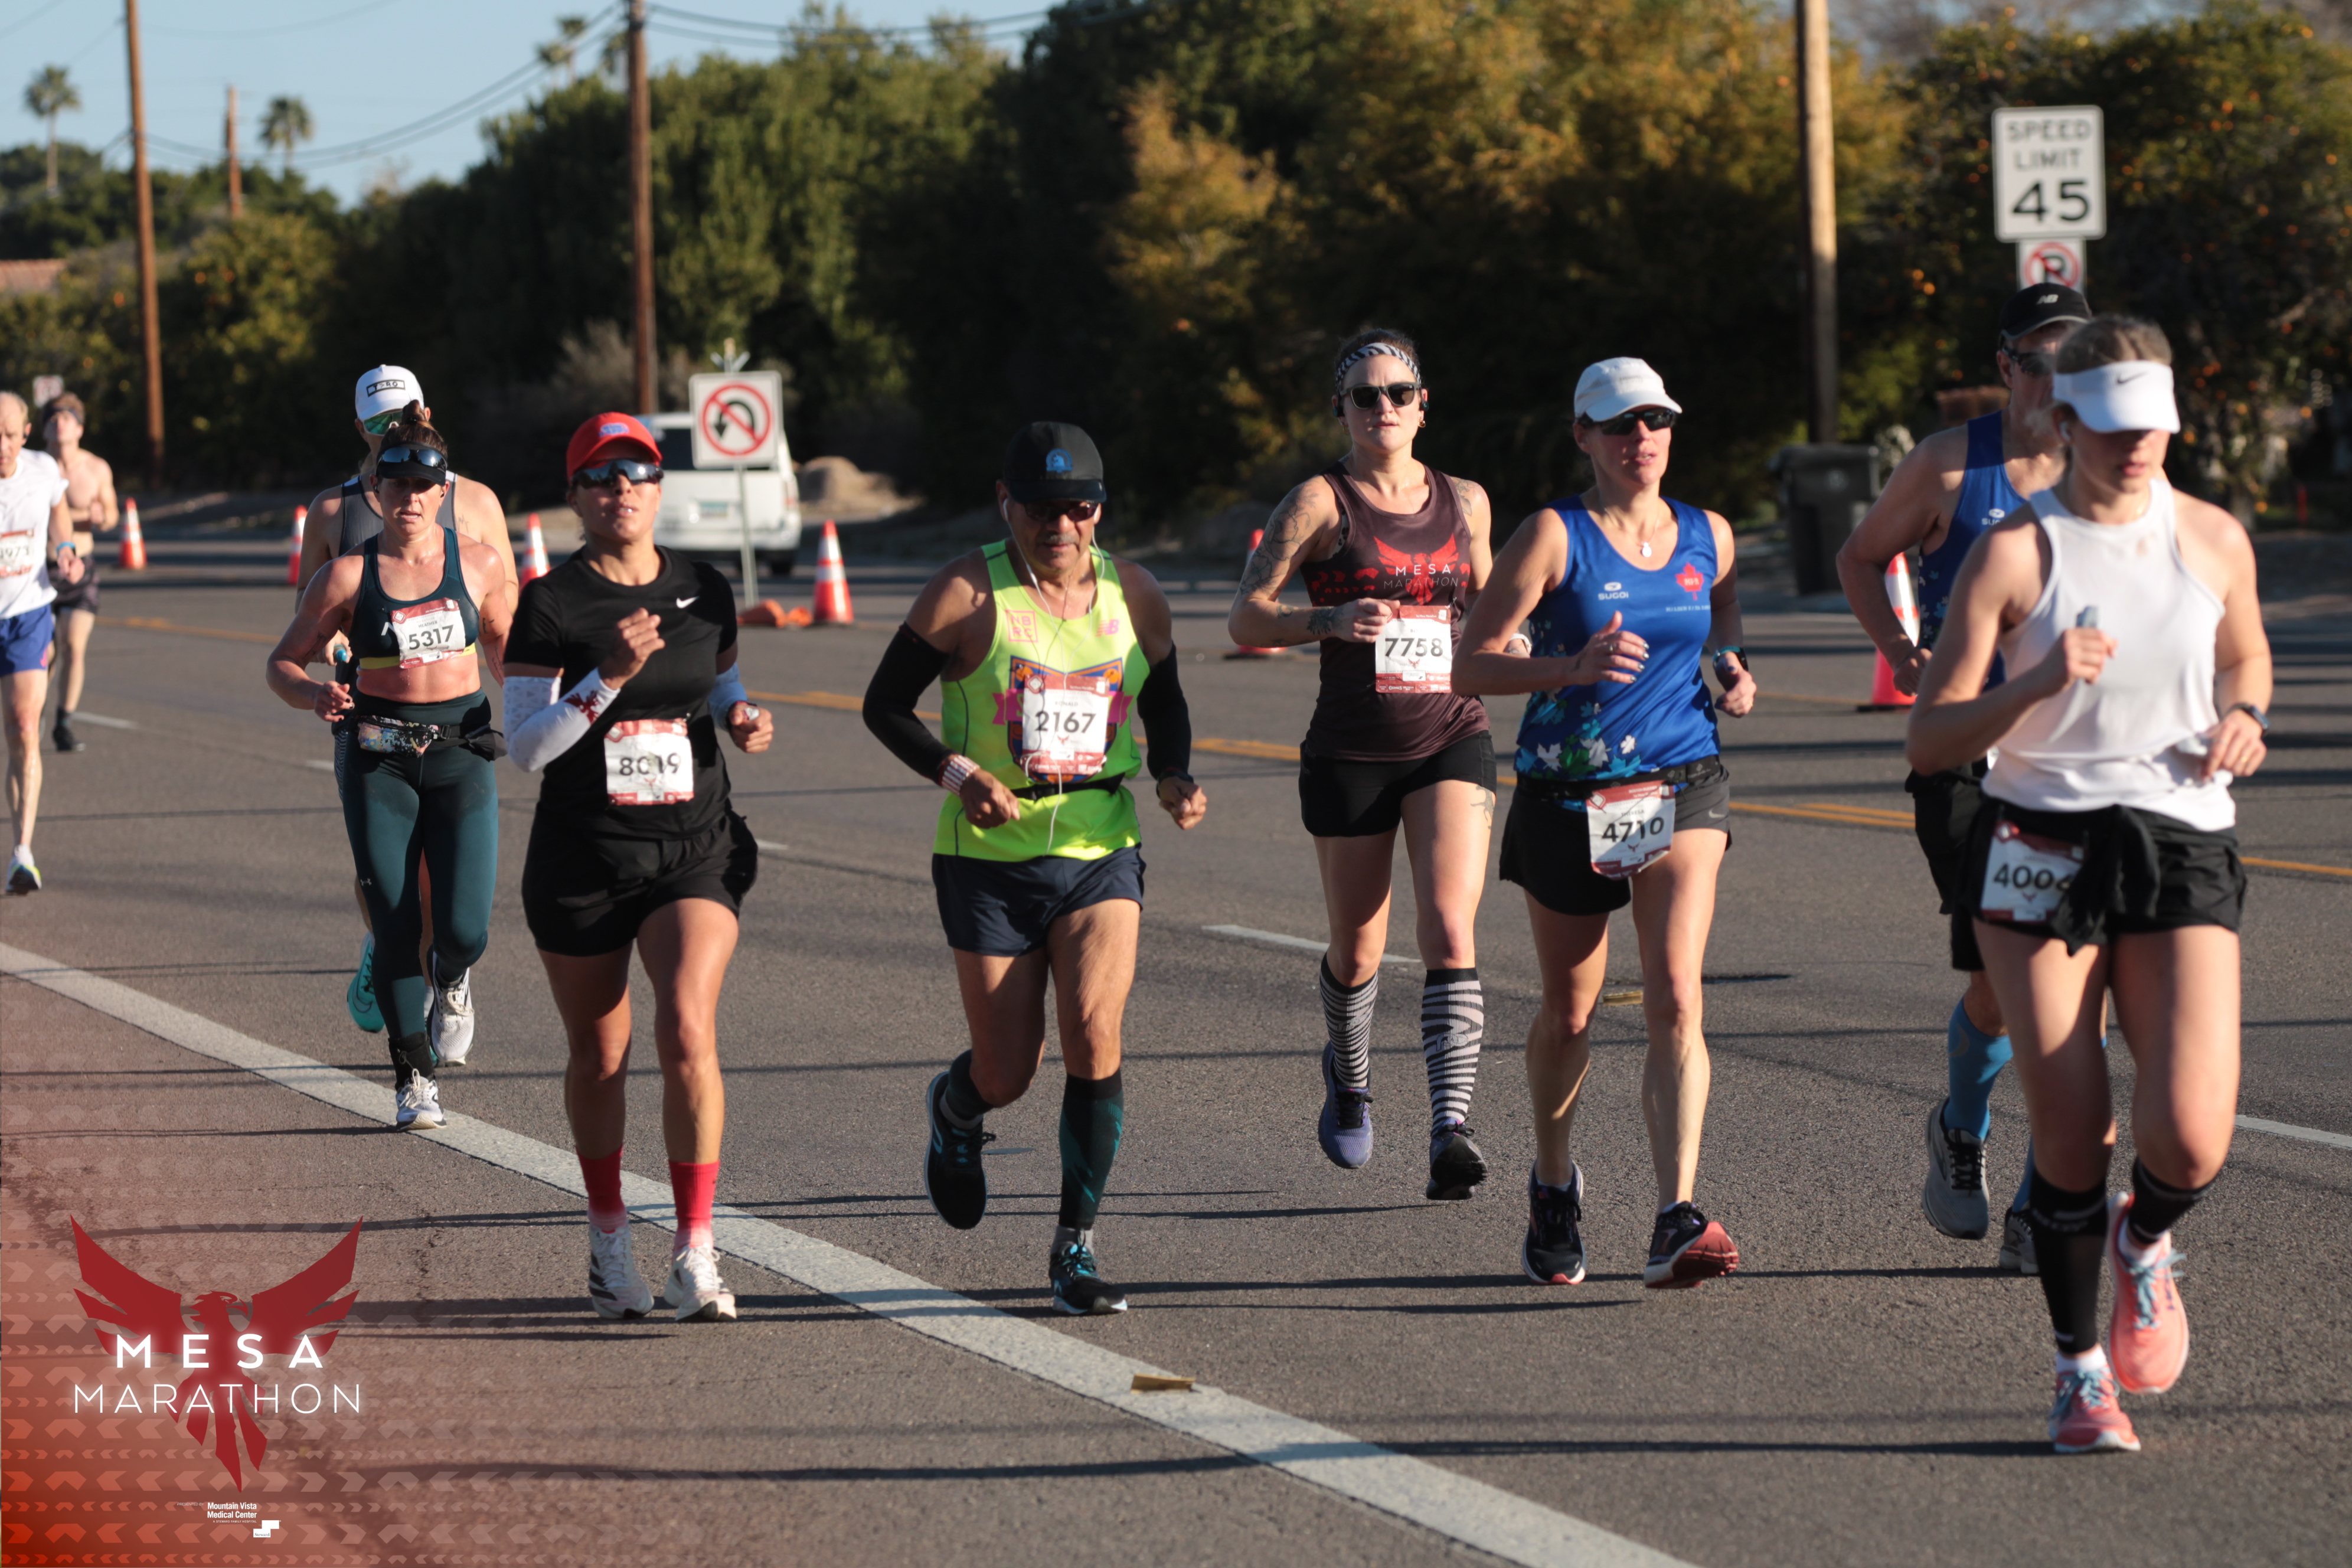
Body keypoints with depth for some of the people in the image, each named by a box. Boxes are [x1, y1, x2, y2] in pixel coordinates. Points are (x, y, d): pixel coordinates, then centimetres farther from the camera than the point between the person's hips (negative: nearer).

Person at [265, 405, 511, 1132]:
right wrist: (314, 694, -17)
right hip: (379, 762, -1)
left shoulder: (476, 563, 3)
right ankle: (414, 1073, 15)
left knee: (464, 931, -8)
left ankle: (448, 985, 30)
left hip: (461, 752, 1)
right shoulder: (349, 575, -2)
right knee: (397, 932, -3)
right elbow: (284, 663, 4)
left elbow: (502, 638, 21)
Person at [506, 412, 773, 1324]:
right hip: (581, 861, -1)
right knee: (599, 1054, 11)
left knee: (687, 1028, -18)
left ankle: (695, 1252, -12)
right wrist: (609, 677, -24)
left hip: (695, 850, 1)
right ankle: (609, 1239, 32)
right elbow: (526, 747, -12)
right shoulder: (550, 605, -6)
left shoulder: (703, 593, 5)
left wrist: (742, 719, 1)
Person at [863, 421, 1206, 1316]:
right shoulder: (966, 596, -8)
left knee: (1094, 1033, -18)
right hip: (990, 860, -2)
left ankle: (1074, 1247, -7)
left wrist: (1173, 779, -1)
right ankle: (955, 1111, 43)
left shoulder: (1132, 596, 3)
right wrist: (956, 773, -18)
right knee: (1007, 1074, 3)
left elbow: (1165, 705, 19)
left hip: (1101, 852, 2)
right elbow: (885, 703, -2)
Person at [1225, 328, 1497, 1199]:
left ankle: (1451, 1130, -25)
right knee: (1358, 952, 10)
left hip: (1452, 743, 2)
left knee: (1449, 929, -17)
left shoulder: (1464, 503, 9)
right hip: (1350, 755, -2)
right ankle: (1348, 1077, 42)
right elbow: (1245, 620, -9)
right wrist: (1332, 620, -26)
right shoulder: (1321, 503, -3)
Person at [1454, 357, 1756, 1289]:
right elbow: (1471, 666, -10)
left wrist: (1734, 674, 6)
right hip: (1567, 797, -1)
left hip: (1682, 790, 1)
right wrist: (1574, 668, -25)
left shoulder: (1709, 538, 6)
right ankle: (1553, 1187, 39)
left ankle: (1677, 1225, -23)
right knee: (1569, 1014, 12)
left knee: (1675, 1002, -16)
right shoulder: (1556, 537, -7)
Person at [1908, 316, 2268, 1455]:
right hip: (2040, 848, -2)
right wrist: (2038, 686, -23)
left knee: (2191, 1141, -13)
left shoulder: (2215, 540, 6)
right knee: (2071, 1139, -2)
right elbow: (1929, 742, -7)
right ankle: (2080, 1371, 19)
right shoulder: (2015, 552, -5)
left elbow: (2245, 656, 26)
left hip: (2182, 848, 2)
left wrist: (2243, 718, 4)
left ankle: (2141, 1243, 23)